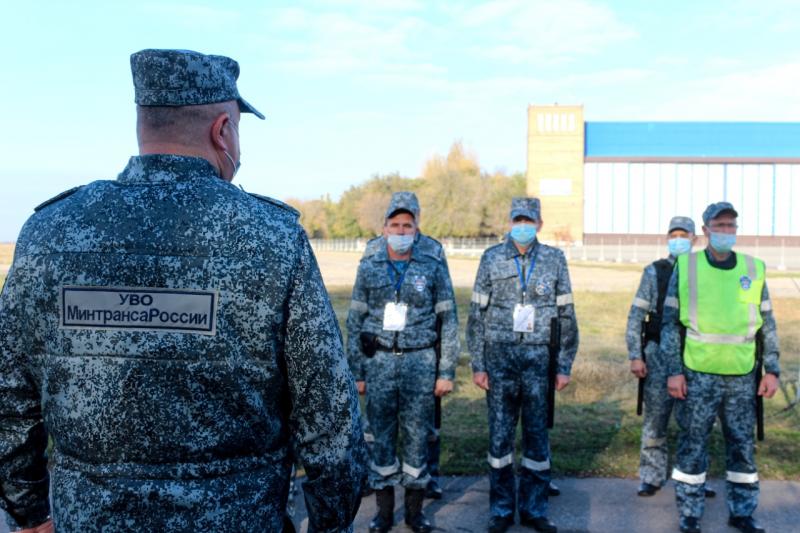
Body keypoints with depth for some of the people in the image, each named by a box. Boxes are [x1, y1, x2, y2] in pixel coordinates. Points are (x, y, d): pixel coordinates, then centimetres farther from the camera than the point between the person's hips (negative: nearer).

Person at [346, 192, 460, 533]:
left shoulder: (434, 264, -2)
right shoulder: (369, 265, 1)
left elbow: (448, 319, 1)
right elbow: (355, 320, 5)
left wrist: (447, 371, -2)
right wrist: (356, 371, 3)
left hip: (420, 360, -1)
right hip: (379, 360, 1)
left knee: (417, 436, 6)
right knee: (382, 437, 7)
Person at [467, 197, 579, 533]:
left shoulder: (554, 260, 3)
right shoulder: (492, 258, 2)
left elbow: (566, 316, 6)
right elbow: (478, 314, 3)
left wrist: (565, 366, 2)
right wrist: (477, 365, -1)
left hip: (538, 357, 1)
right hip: (500, 356, 0)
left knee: (537, 435, 8)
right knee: (500, 434, 6)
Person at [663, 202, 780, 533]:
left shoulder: (754, 269, 6)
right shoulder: (686, 267, -1)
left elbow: (767, 324, 10)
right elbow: (670, 322, -1)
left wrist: (772, 370, 4)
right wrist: (673, 371, -6)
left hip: (742, 378, 2)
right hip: (698, 375, -2)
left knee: (743, 446, 11)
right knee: (692, 446, 4)